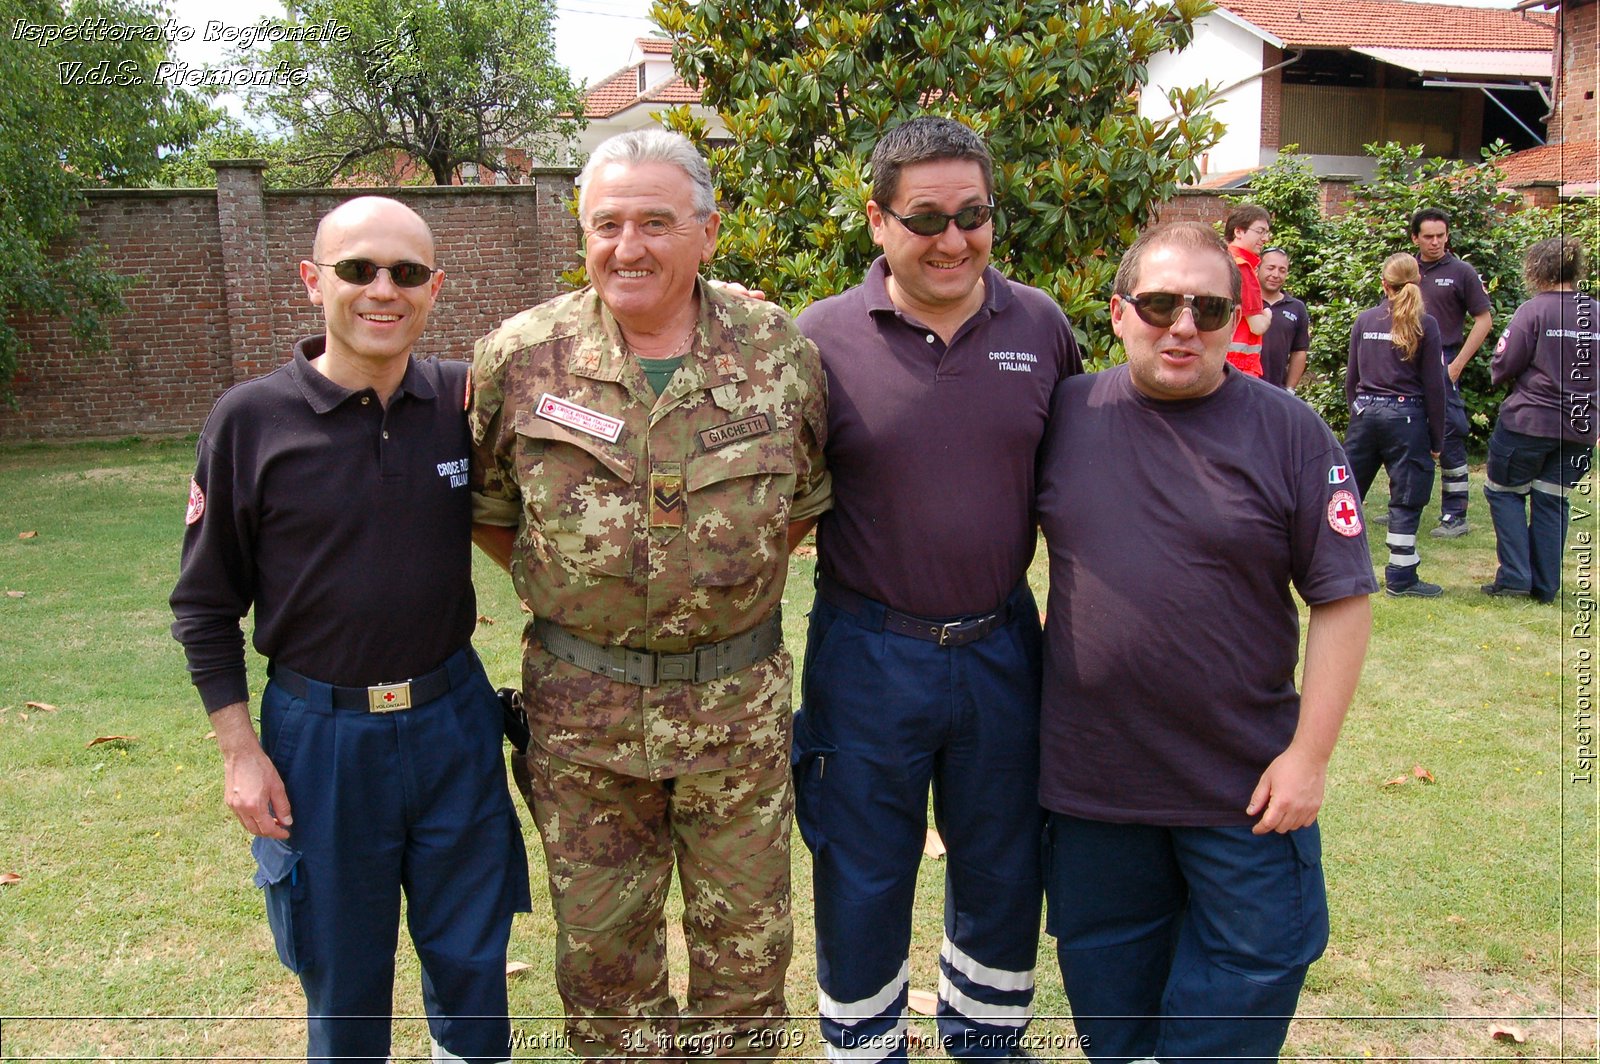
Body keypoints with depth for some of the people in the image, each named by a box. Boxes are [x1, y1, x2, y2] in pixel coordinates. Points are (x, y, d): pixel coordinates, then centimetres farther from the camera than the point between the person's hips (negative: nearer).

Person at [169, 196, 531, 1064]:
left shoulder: (466, 401, -4)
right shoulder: (250, 420, -8)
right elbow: (205, 602, -1)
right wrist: (239, 749, -4)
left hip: (451, 718, 2)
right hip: (318, 732, -1)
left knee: (471, 959, 16)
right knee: (343, 977, 15)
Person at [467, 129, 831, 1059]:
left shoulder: (781, 352, -5)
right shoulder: (519, 358, -7)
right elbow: (487, 509, 7)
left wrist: (733, 585, 3)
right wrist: (569, 589, 3)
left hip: (742, 701, 1)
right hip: (581, 706, 0)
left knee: (748, 940, 16)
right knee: (602, 944, 16)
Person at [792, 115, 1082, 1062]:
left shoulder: (1042, 327, -1)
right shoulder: (823, 337, -9)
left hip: (1003, 646, 3)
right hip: (868, 654, -3)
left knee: (1003, 872, 21)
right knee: (861, 881, 14)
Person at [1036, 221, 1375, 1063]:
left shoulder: (1289, 433, -7)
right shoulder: (1066, 415, -1)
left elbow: (1342, 599, -6)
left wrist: (1309, 755, -10)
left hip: (1245, 786, -1)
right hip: (1090, 773, 2)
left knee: (1251, 973, 13)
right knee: (1108, 981, 20)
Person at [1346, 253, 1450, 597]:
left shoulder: (1364, 320, 3)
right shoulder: (1425, 325, -6)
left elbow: (1351, 377, 8)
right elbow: (1434, 386, -5)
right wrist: (1437, 439, 1)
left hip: (1366, 412, 4)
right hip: (1406, 415, -4)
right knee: (1406, 499, 2)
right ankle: (1400, 577, 5)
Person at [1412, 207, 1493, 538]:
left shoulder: (1461, 272, -2)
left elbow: (1484, 320, -2)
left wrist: (1457, 364, -8)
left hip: (1442, 365, -5)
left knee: (1449, 440, -4)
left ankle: (1454, 516, 1)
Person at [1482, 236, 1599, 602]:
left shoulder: (1534, 311, -13)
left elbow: (1503, 366, -12)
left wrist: (1499, 376, 9)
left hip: (1528, 421, -5)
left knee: (1505, 492, 11)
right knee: (1551, 502, 14)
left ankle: (1515, 576, 3)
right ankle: (1545, 585, 17)